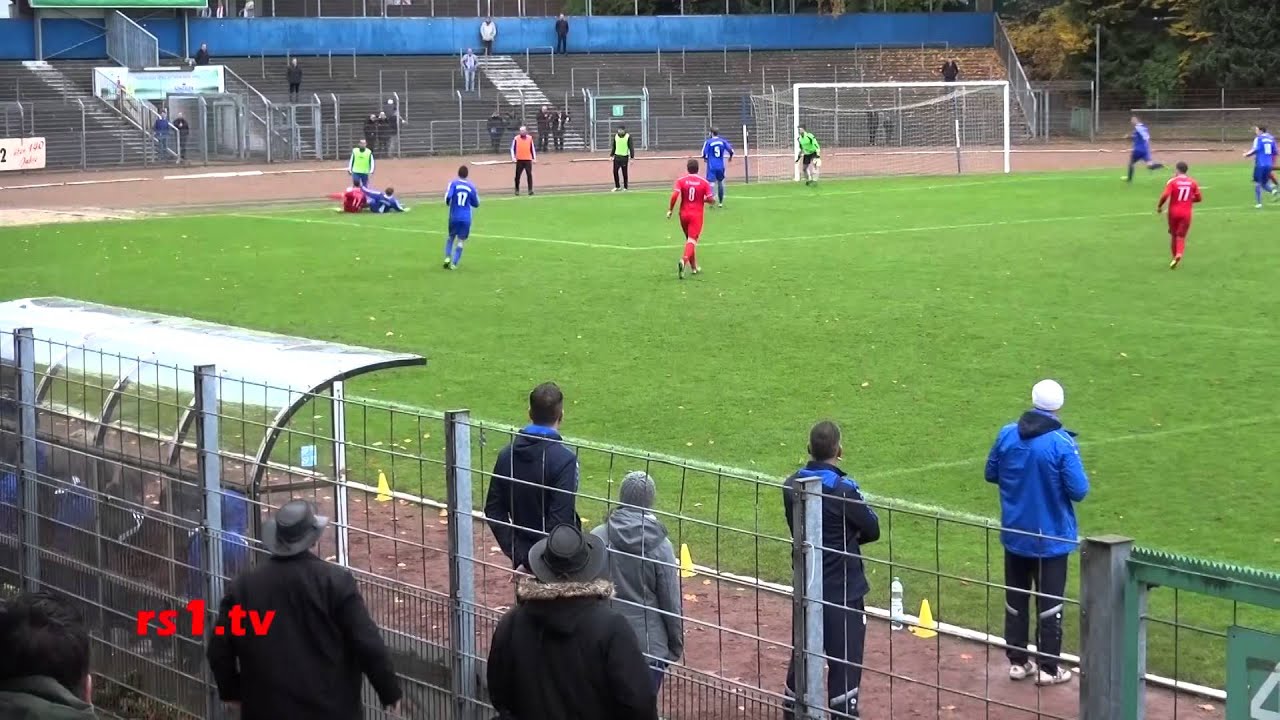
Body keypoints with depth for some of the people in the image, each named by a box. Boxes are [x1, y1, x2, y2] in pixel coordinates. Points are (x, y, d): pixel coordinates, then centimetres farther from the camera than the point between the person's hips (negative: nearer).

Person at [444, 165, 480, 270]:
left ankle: (447, 257, 3)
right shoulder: (471, 186, 1)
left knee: (451, 237, 21)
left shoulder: (453, 183, -5)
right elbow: (476, 204, 9)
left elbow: (448, 196, -20)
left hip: (454, 217, 0)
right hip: (466, 218, 0)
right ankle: (454, 263, -2)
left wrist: (448, 203, 2)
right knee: (461, 241, 6)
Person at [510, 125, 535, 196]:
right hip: (519, 160, -1)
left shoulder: (530, 138, 8)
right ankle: (517, 190, 14)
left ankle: (530, 190, -7)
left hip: (528, 160, 1)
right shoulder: (516, 139, 2)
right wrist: (513, 157, -9)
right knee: (517, 175, 3)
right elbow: (513, 148, 4)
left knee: (529, 175, -7)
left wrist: (534, 158, 9)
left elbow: (532, 148, 13)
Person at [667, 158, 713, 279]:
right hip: (697, 215, -3)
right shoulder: (704, 183, -4)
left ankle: (694, 267, 24)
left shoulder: (681, 181, -2)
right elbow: (710, 200, -6)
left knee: (689, 239, 19)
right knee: (692, 240, -9)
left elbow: (674, 195, -14)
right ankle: (684, 260, -36)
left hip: (684, 214, 3)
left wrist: (670, 210, -5)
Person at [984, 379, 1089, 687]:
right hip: (1051, 537, -4)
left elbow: (991, 474, 5)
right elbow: (1079, 490, -17)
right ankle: (1048, 668, 12)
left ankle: (1017, 661, 23)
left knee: (1015, 599, 16)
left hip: (1015, 534, 4)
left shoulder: (1007, 434, -7)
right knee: (1049, 603, 7)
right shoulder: (1062, 443, -20)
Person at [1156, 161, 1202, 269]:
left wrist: (1159, 206, -3)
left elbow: (1165, 195, -18)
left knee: (1174, 235, 16)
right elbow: (1198, 198, 6)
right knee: (1181, 236, 3)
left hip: (1174, 212, -1)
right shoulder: (1192, 183, 3)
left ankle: (1175, 257, 19)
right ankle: (1179, 255, -22)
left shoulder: (1172, 181, -7)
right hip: (1186, 213, 1)